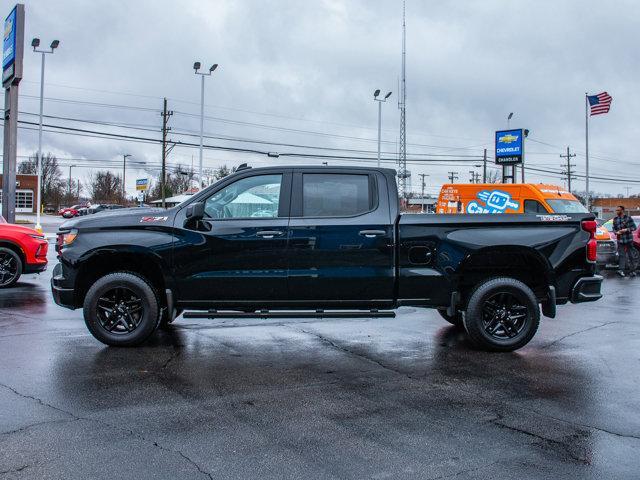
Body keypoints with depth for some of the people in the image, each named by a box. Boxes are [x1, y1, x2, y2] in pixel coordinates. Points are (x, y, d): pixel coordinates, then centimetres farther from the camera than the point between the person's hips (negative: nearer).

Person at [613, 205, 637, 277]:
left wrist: (626, 230, -19)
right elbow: (614, 228, 13)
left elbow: (634, 227, -4)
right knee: (622, 255, -2)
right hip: (620, 240, 3)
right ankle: (621, 270, -7)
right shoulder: (615, 219, 8)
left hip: (628, 239, -3)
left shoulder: (628, 218, -4)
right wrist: (616, 232, -8)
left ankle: (632, 271, 10)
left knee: (630, 255, 3)